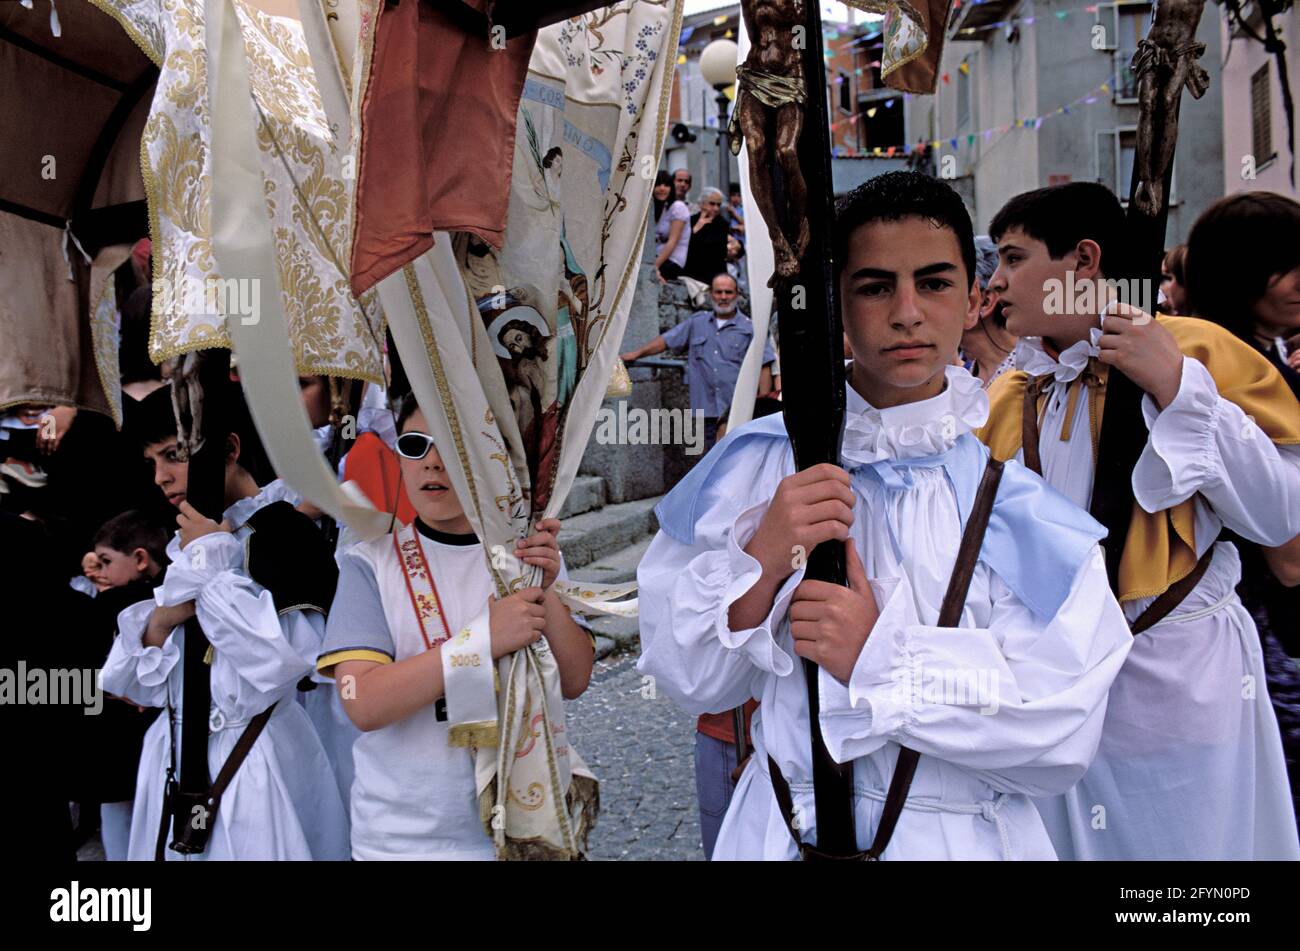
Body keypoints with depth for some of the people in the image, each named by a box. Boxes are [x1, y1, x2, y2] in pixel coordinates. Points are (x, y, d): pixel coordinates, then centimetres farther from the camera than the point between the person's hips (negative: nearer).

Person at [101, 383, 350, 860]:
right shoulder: (186, 544, 10)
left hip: (253, 768, -7)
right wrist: (159, 623, -8)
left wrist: (210, 561, -15)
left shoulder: (286, 532, -12)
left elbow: (284, 661, -25)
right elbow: (140, 685, 13)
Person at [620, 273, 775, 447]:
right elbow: (666, 340, 17)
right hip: (708, 411, 4)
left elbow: (764, 365, -1)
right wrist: (636, 353, 9)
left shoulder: (749, 328, 3)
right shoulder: (697, 322, 14)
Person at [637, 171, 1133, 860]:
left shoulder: (1017, 478, -10)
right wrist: (763, 561, -23)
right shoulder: (761, 463, -7)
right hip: (783, 831, 1)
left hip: (962, 835, -1)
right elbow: (688, 679, -9)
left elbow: (1063, 735, -16)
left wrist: (882, 659, -23)